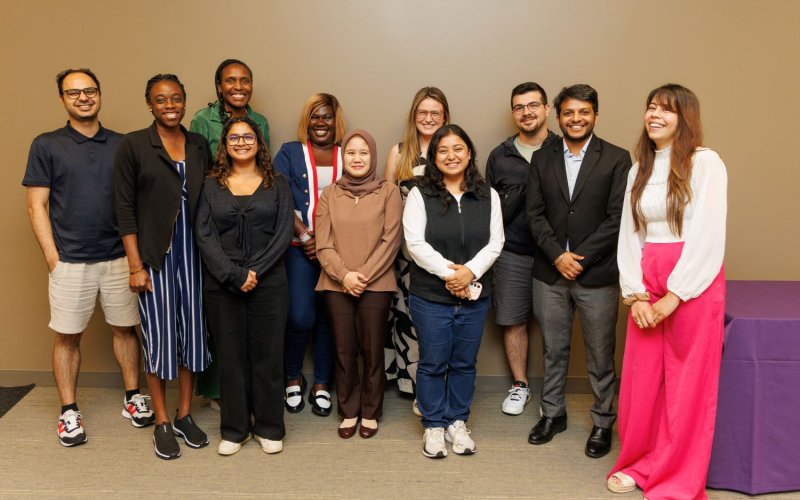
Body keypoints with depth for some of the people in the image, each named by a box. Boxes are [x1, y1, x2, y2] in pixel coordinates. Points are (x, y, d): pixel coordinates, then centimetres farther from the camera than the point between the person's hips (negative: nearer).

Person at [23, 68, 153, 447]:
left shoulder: (122, 145, 6)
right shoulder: (47, 145, 1)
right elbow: (36, 206, -1)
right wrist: (53, 258, -8)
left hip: (118, 258, 2)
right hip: (70, 262, -1)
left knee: (124, 328, 9)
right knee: (67, 337, 6)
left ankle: (132, 397, 24)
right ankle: (69, 411, 18)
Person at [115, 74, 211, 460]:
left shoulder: (199, 146, 8)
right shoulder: (133, 145, -3)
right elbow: (125, 209, -6)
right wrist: (135, 265, -10)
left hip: (193, 252, 4)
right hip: (154, 255, -4)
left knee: (192, 331, 8)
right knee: (159, 335, 3)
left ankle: (185, 415, 24)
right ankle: (162, 423, 17)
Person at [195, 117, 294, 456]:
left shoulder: (277, 185, 7)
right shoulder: (211, 187, 8)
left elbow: (284, 233, -2)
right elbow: (204, 236, -1)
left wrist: (255, 271, -12)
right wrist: (234, 275, -14)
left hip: (269, 283, 0)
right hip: (222, 285, 1)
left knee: (267, 353, 4)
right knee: (231, 355, 6)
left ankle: (269, 428, 18)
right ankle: (233, 429, 20)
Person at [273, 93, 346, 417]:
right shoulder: (289, 153, 10)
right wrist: (305, 237, -11)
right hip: (300, 247, -1)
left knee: (328, 316, 5)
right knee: (300, 317, -9)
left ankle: (321, 384, 19)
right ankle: (293, 378, 15)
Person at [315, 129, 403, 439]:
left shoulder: (388, 192, 1)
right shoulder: (329, 194, 7)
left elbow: (391, 240, -4)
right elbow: (323, 244, 2)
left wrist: (364, 275, -11)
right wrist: (344, 275, -12)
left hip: (376, 285, -2)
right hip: (337, 285, 2)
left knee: (372, 351, 4)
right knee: (344, 351, 7)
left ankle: (370, 413, 19)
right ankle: (348, 412, 21)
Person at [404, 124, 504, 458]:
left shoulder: (488, 196, 6)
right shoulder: (420, 195, -2)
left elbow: (495, 242, 0)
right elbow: (415, 243, -10)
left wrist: (469, 271, -16)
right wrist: (449, 272, -17)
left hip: (475, 295, 3)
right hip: (430, 296, -2)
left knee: (464, 363, 12)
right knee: (433, 363, 6)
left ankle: (457, 422, 28)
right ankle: (433, 426, 22)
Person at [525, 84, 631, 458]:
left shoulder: (616, 159, -3)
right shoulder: (542, 159, 6)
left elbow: (617, 218, -8)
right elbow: (535, 213, 1)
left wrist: (581, 258, -13)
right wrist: (558, 256, -11)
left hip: (597, 275, -2)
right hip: (550, 273, 3)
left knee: (600, 355, 8)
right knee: (553, 350, 15)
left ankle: (603, 422, 25)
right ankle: (552, 413, 31)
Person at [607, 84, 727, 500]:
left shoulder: (705, 163, -5)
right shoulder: (638, 171, 12)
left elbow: (708, 237, -12)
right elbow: (628, 235, 8)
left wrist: (672, 296, -13)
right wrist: (635, 294, -4)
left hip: (693, 287, -5)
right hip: (646, 287, 5)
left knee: (687, 387, 4)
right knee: (640, 381, 8)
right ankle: (640, 463, 27)